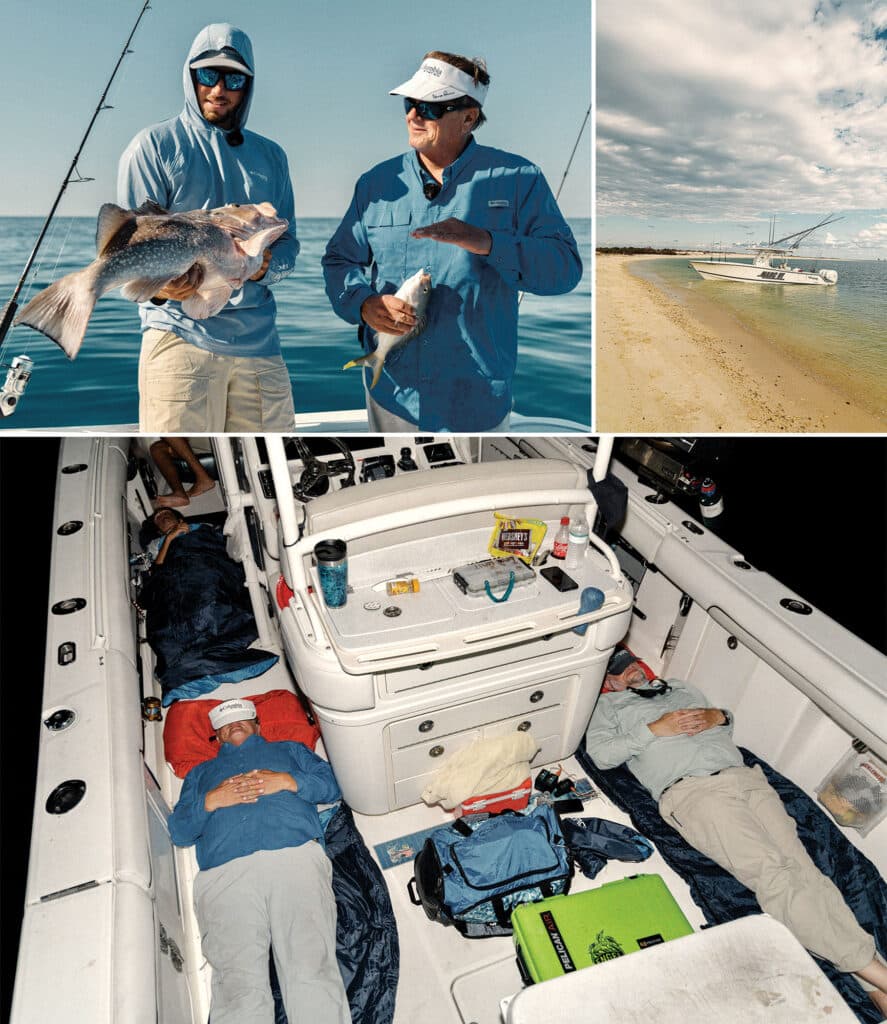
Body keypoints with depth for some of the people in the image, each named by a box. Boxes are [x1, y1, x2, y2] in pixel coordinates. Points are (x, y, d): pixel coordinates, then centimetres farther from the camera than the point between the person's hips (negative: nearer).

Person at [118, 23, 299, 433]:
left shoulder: (270, 156, 19)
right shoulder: (154, 146, 6)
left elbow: (288, 244, 15)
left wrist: (266, 267, -9)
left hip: (259, 340, 4)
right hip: (181, 334, -4)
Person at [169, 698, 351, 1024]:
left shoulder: (290, 749, 34)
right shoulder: (200, 773, 38)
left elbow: (332, 784, 19)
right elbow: (179, 831, 23)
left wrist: (289, 782, 3)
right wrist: (210, 801, 5)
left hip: (295, 858, -1)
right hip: (224, 874, 1)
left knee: (312, 971, -21)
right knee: (238, 984, -22)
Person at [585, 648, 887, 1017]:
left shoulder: (679, 688, 33)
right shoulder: (609, 705, 18)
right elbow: (600, 753, 2)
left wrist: (718, 716, 9)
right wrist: (655, 729, -3)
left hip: (742, 775, 5)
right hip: (690, 790, -5)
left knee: (801, 866, -15)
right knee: (772, 872, -22)